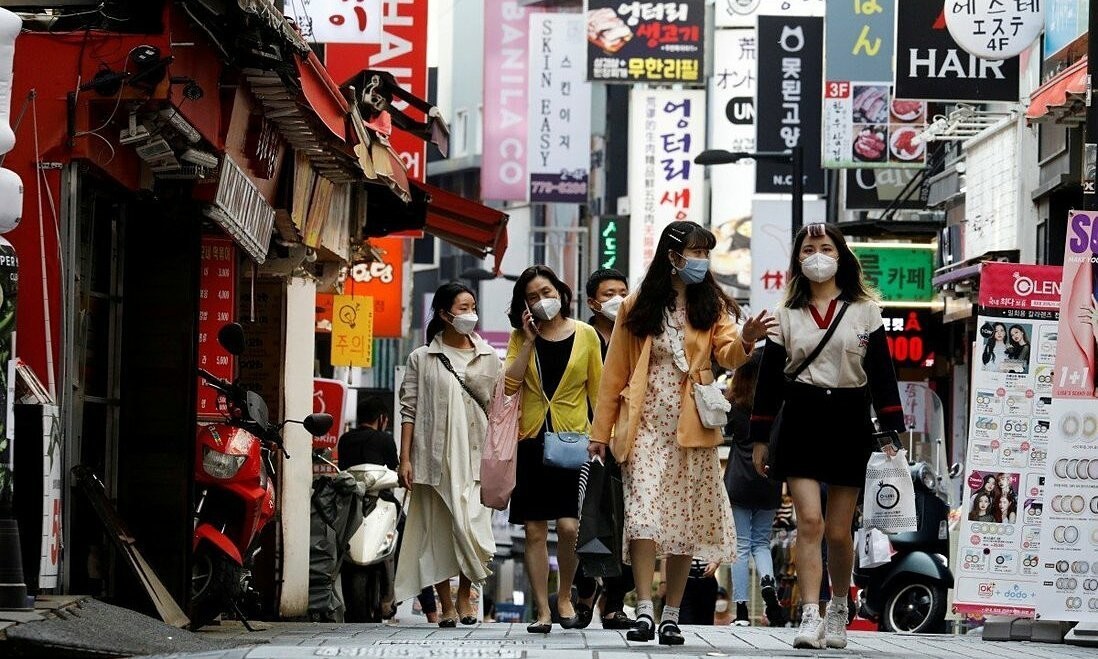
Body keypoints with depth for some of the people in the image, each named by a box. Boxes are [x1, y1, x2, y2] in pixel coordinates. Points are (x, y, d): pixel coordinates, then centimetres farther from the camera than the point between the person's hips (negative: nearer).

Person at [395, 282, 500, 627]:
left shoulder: (488, 357, 12)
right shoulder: (422, 359, 6)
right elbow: (409, 411, 4)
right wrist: (405, 459, -3)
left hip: (476, 454, 1)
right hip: (435, 456, -1)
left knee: (473, 527, -11)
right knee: (437, 530, 1)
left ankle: (465, 596, 7)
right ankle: (446, 605, 9)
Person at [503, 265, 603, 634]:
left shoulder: (585, 335, 5)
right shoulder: (520, 337, 9)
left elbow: (597, 391, 6)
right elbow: (509, 385, -3)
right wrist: (529, 340, -6)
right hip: (531, 440, 2)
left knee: (568, 526, -14)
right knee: (534, 530, 0)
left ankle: (565, 597, 8)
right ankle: (543, 611, 6)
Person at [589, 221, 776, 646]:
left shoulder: (712, 305, 8)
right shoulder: (636, 308, 5)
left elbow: (727, 354, -8)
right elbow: (615, 372, 9)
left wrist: (744, 341, -31)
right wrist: (601, 430, 7)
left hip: (692, 429, 2)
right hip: (645, 426, -1)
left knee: (685, 522, 3)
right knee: (643, 513, -15)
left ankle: (671, 616, 9)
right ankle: (644, 611, -20)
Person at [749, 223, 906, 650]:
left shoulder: (864, 311, 7)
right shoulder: (786, 316, 10)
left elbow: (882, 374, 4)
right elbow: (769, 379, 11)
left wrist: (892, 431, -4)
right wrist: (759, 438, 8)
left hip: (849, 422, 0)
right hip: (801, 421, 0)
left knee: (838, 531, 3)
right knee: (809, 521, -14)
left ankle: (839, 608, 25)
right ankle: (810, 617, -16)